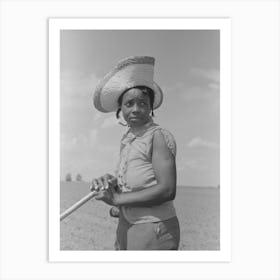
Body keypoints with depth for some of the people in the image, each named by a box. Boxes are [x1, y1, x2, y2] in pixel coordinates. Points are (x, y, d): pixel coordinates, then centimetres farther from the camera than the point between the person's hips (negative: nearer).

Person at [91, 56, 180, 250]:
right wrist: (109, 182, -10)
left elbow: (167, 190, -24)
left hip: (154, 229, -7)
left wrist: (117, 199, -16)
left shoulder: (159, 136, -17)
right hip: (127, 226, 7)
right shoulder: (127, 139, 6)